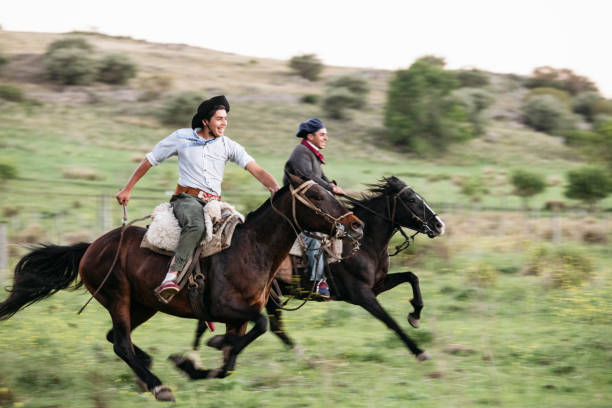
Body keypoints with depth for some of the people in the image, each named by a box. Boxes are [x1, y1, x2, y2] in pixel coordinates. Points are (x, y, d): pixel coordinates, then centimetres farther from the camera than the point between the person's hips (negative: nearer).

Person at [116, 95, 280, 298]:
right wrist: (127, 189, 14)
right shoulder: (181, 137, 6)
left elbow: (256, 170, 0)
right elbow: (149, 161, 14)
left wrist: (275, 189, -19)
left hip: (213, 203, 4)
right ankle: (170, 278, -47)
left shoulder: (228, 145, 10)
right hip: (187, 198, -4)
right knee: (196, 226, -37)